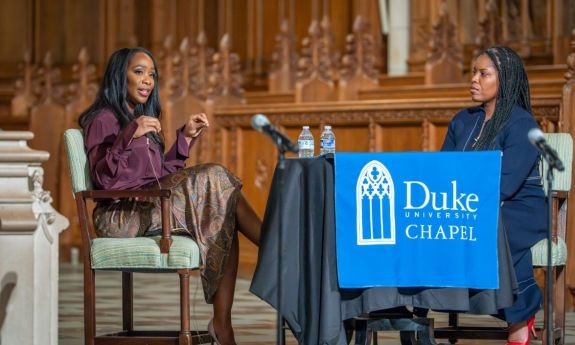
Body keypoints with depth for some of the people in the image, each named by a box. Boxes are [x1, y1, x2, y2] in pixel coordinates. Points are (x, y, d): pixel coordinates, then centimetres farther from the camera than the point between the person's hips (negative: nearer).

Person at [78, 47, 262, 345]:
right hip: (123, 216, -8)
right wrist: (130, 136, -26)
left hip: (150, 206, 8)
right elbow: (103, 179, -15)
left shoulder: (142, 119, 25)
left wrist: (185, 137, 12)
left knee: (225, 225, -15)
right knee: (211, 178, -21)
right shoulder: (103, 119, -1)